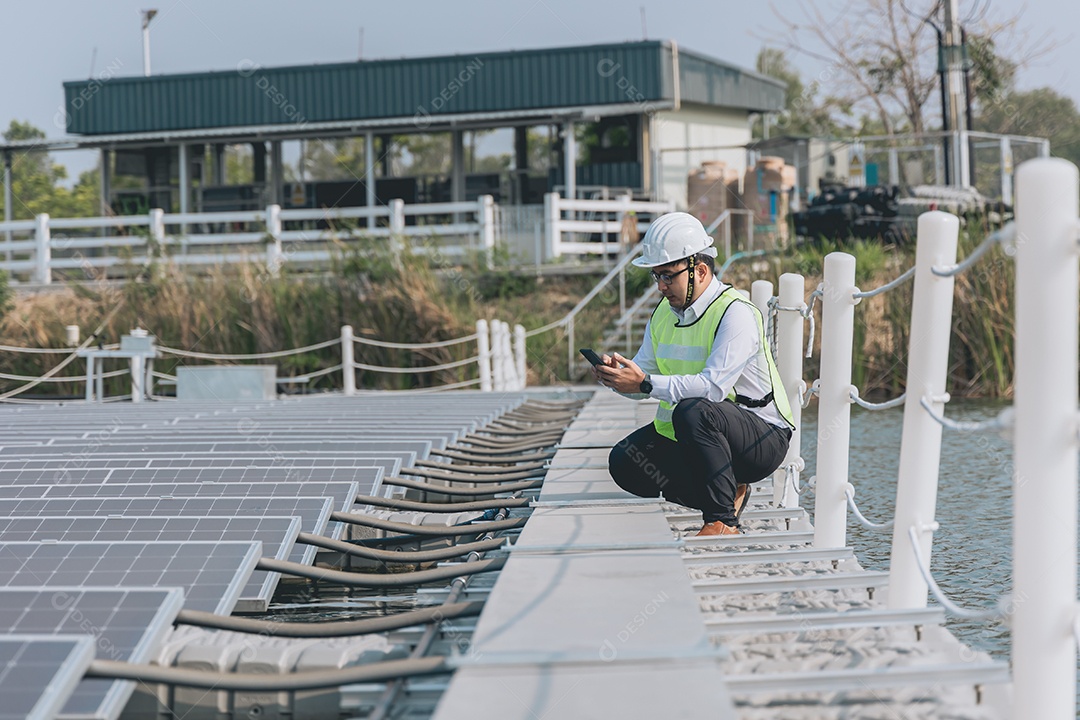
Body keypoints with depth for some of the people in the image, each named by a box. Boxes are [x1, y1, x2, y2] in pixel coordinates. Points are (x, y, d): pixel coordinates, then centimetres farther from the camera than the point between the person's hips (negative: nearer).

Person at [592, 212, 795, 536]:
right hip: (690, 435, 9)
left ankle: (722, 521, -25)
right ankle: (728, 493, 3)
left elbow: (713, 385, -32)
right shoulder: (664, 312, 7)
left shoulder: (735, 313, -19)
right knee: (625, 463, -7)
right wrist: (619, 376, -15)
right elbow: (643, 372, 9)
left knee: (693, 412, -37)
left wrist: (645, 384, -32)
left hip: (762, 440, -8)